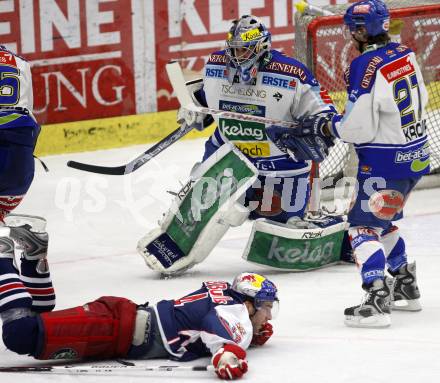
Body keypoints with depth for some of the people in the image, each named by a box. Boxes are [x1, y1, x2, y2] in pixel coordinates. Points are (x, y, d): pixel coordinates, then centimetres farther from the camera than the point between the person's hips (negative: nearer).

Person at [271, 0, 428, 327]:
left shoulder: (366, 68, -21)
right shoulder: (406, 55, 5)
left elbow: (359, 128, -20)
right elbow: (420, 99, 18)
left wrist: (321, 127, -5)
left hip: (386, 161, -9)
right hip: (416, 153, 9)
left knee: (364, 225, -6)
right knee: (382, 221, 24)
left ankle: (377, 303, -17)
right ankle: (406, 287, 31)